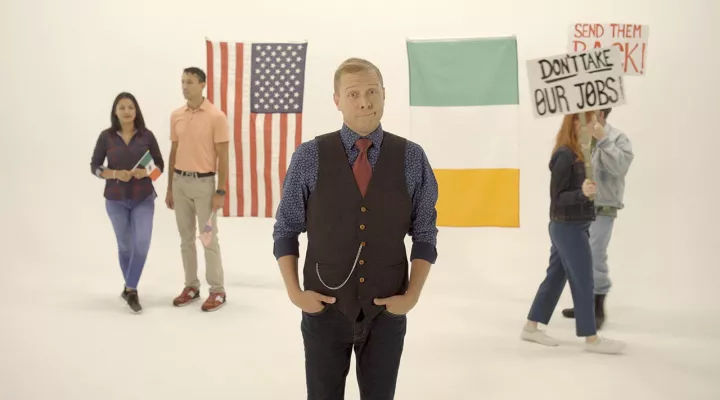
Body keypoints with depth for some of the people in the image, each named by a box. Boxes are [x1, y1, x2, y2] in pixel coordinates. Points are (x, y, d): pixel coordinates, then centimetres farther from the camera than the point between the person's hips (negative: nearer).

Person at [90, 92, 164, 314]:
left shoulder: (146, 135, -3)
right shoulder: (106, 136, -4)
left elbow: (160, 165, 3)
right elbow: (94, 167, 0)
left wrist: (146, 172, -18)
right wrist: (115, 174, -18)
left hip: (143, 199, 0)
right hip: (116, 199, 0)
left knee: (142, 243, -13)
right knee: (125, 245, 11)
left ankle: (130, 289, 2)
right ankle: (131, 289, 29)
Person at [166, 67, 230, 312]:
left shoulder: (216, 116, -10)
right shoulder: (176, 116, 7)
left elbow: (222, 157, -9)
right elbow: (174, 153, 13)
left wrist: (220, 191, -13)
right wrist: (170, 188, 12)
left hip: (204, 183, -5)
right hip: (180, 182, 5)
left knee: (209, 239, -1)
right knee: (186, 238, 11)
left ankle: (217, 291, 8)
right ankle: (191, 286, 21)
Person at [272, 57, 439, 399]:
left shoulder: (411, 158, -4)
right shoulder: (309, 157, -6)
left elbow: (425, 233, 1)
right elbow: (286, 230, 1)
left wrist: (412, 295, -6)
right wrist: (294, 292, -7)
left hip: (387, 311, 1)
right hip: (324, 308, 0)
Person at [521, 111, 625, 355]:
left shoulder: (575, 153, 8)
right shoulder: (565, 155, -18)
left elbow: (571, 190, 9)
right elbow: (557, 197, -18)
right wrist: (582, 193, -32)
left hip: (567, 227, 9)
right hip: (568, 228, -9)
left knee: (555, 277, 14)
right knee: (583, 281, 1)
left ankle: (530, 327, 23)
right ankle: (591, 339, 13)